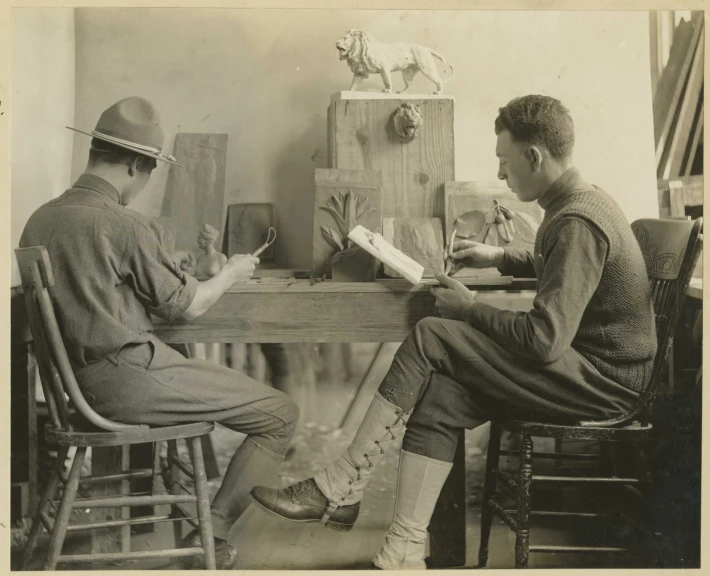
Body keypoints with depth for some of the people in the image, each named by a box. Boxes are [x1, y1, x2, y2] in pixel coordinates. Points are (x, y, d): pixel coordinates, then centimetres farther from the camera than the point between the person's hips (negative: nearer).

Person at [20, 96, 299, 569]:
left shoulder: (41, 219, 5)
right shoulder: (126, 225, -18)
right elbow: (188, 306, -8)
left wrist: (164, 266, 24)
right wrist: (232, 272, 11)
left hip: (75, 378, 9)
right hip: (124, 380, -9)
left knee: (198, 367, 34)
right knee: (280, 414, -4)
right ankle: (210, 539, 2)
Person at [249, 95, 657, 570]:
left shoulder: (577, 223, -21)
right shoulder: (585, 201, 11)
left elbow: (544, 339, -27)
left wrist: (470, 308, -11)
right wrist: (499, 258, 20)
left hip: (599, 381, -10)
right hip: (593, 367, 10)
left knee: (431, 339, -17)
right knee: (438, 398, -7)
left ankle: (339, 491, -9)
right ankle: (405, 553, -9)